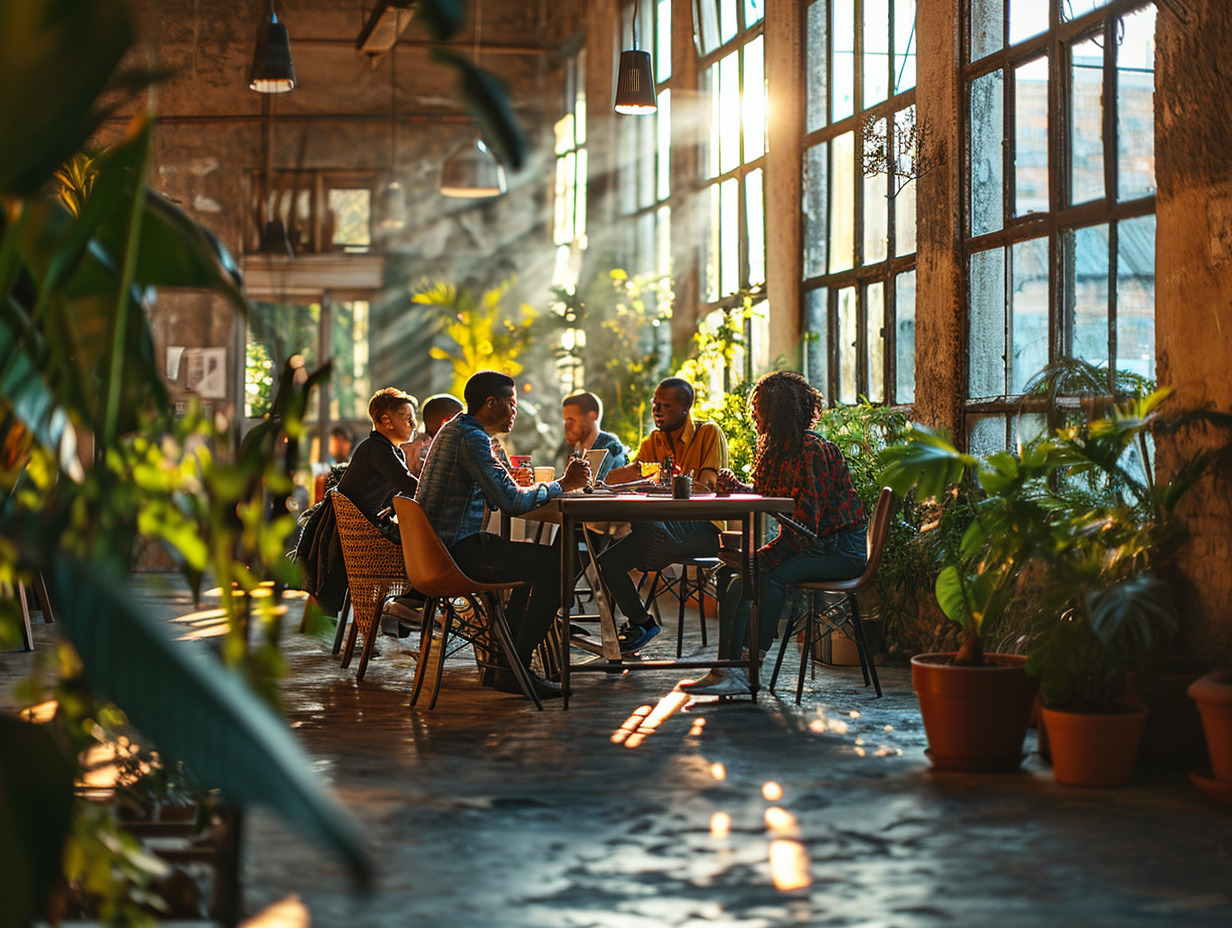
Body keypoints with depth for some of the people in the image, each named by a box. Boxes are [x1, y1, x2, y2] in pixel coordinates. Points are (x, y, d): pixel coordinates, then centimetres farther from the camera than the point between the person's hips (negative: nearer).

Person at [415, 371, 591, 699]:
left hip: (440, 546, 11)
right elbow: (512, 502, -23)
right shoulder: (471, 437, -17)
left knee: (537, 558, 24)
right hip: (458, 551, -11)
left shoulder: (453, 429, 17)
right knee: (554, 563, -14)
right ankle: (514, 670, -9)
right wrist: (563, 484, -11)